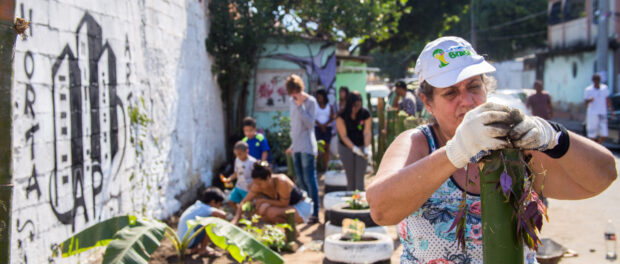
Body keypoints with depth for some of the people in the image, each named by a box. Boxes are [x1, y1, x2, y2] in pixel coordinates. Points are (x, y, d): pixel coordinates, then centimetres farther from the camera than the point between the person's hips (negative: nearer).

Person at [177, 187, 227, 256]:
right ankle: (203, 249, -1)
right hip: (189, 242, -10)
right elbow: (222, 215, -29)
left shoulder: (196, 205, 13)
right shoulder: (204, 208, -13)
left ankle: (195, 248, 16)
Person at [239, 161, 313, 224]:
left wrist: (264, 201, -22)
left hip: (302, 207, -7)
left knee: (271, 212, -29)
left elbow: (284, 204, -24)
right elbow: (244, 202, -10)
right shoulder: (258, 186, -12)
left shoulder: (281, 182, -30)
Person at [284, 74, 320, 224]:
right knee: (300, 181, 10)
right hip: (296, 147, 7)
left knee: (309, 180, -7)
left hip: (307, 148, -7)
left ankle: (315, 213, -4)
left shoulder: (310, 102, -8)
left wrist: (300, 106, -20)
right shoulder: (293, 102, 13)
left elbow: (310, 124, -17)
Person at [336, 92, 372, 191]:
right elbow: (343, 136, -14)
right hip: (346, 147, 0)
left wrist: (366, 148, -25)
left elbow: (367, 133, -11)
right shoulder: (341, 116, -15)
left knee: (359, 178, -6)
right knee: (350, 178, 5)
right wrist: (354, 148, -26)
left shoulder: (365, 114, -11)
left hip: (361, 146, 0)